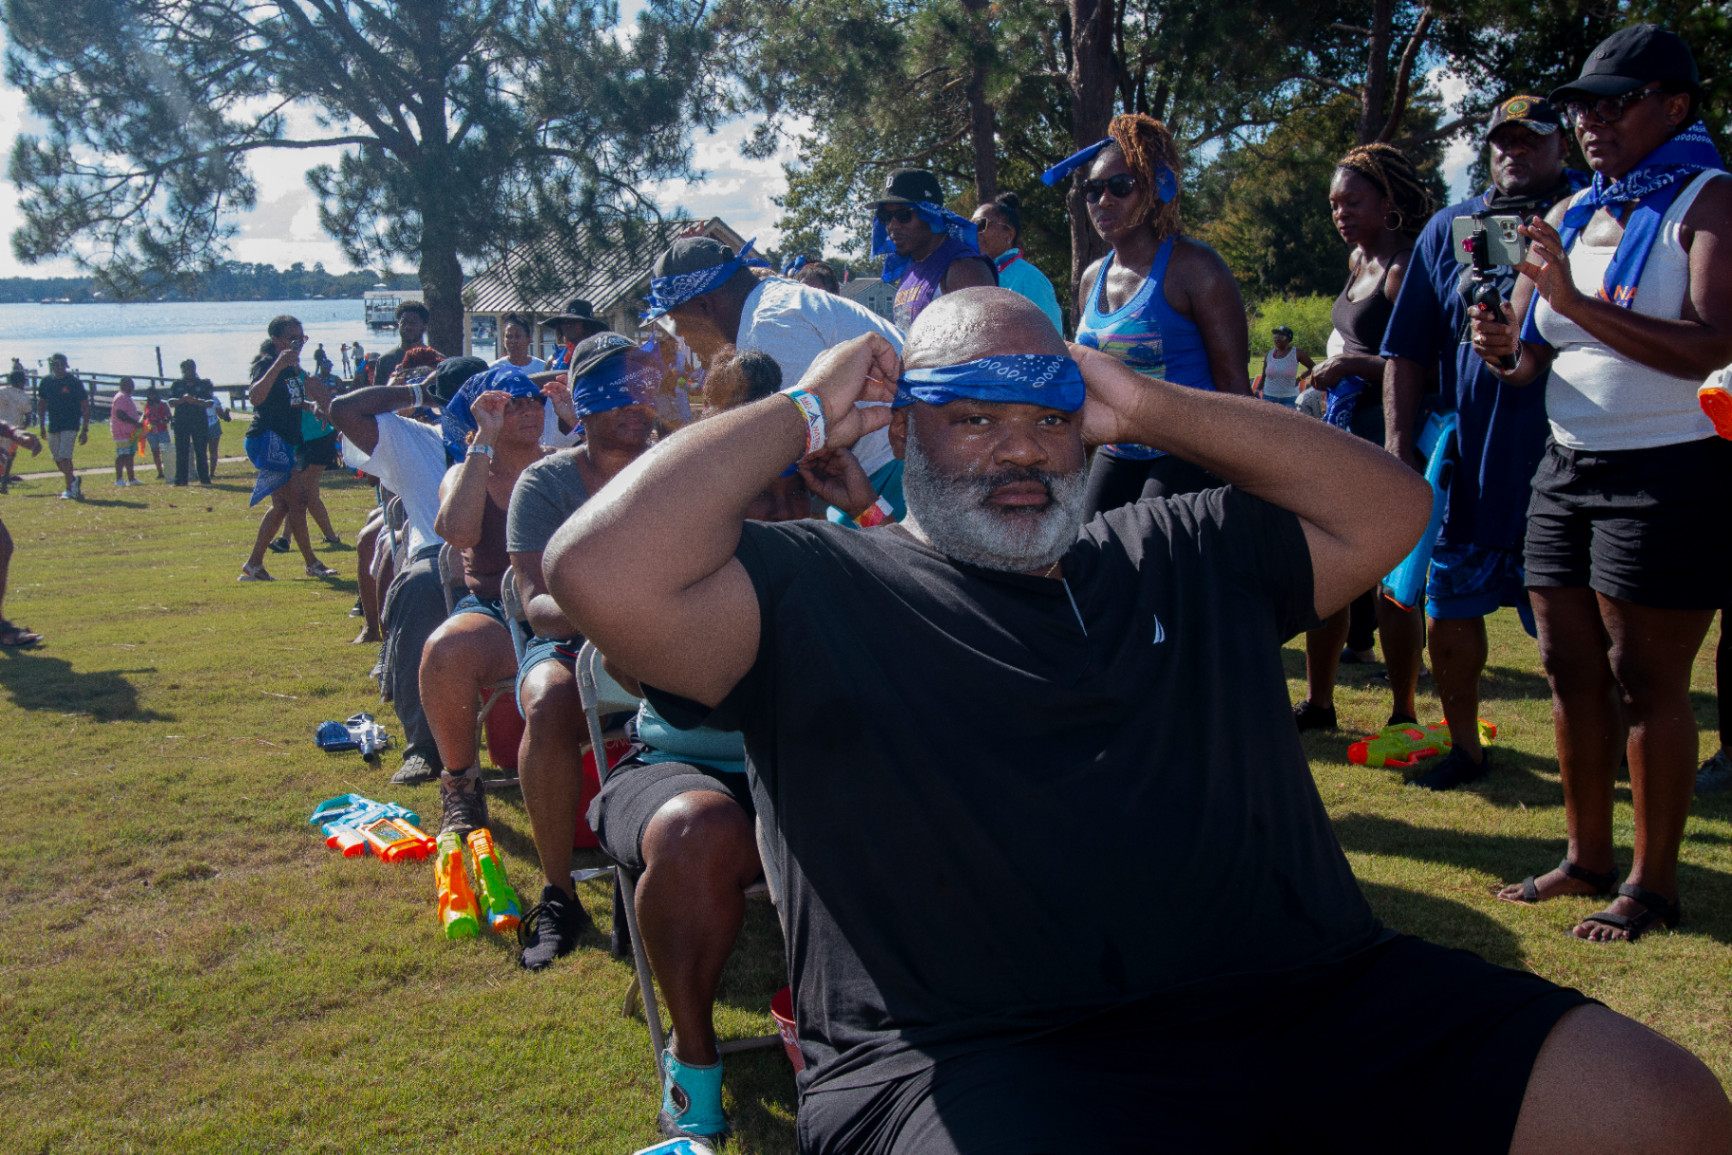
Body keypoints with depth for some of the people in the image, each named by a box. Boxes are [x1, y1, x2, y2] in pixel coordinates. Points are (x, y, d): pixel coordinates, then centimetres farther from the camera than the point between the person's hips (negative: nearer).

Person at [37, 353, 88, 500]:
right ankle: (74, 480, 30)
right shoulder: (46, 381, 6)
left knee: (64, 456, -16)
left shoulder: (74, 382, -8)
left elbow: (85, 407, -5)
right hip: (53, 426, 5)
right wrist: (42, 425, 16)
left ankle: (69, 488, -8)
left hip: (70, 425, -5)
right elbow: (43, 403, 20)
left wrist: (85, 430, -8)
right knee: (57, 459, 8)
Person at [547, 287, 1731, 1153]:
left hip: (1323, 1001, 6)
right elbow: (602, 570, -10)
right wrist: (808, 410, 1)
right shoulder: (821, 595, 4)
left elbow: (1388, 509, 22)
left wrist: (1152, 408, 16)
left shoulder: (1185, 558, 23)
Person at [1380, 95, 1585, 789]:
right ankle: (1465, 748, 29)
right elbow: (1408, 348, 13)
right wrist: (1398, 441, 4)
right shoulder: (1449, 229, 12)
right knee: (1447, 619, 10)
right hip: (1468, 464, 3)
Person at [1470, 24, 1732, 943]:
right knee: (1570, 668, 9)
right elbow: (1536, 357, 16)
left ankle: (1653, 882, 8)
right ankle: (1587, 857, 21)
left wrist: (1578, 304, -25)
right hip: (1568, 467, 7)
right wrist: (1506, 349, -7)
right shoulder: (1570, 216, 14)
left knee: (1645, 678, -3)